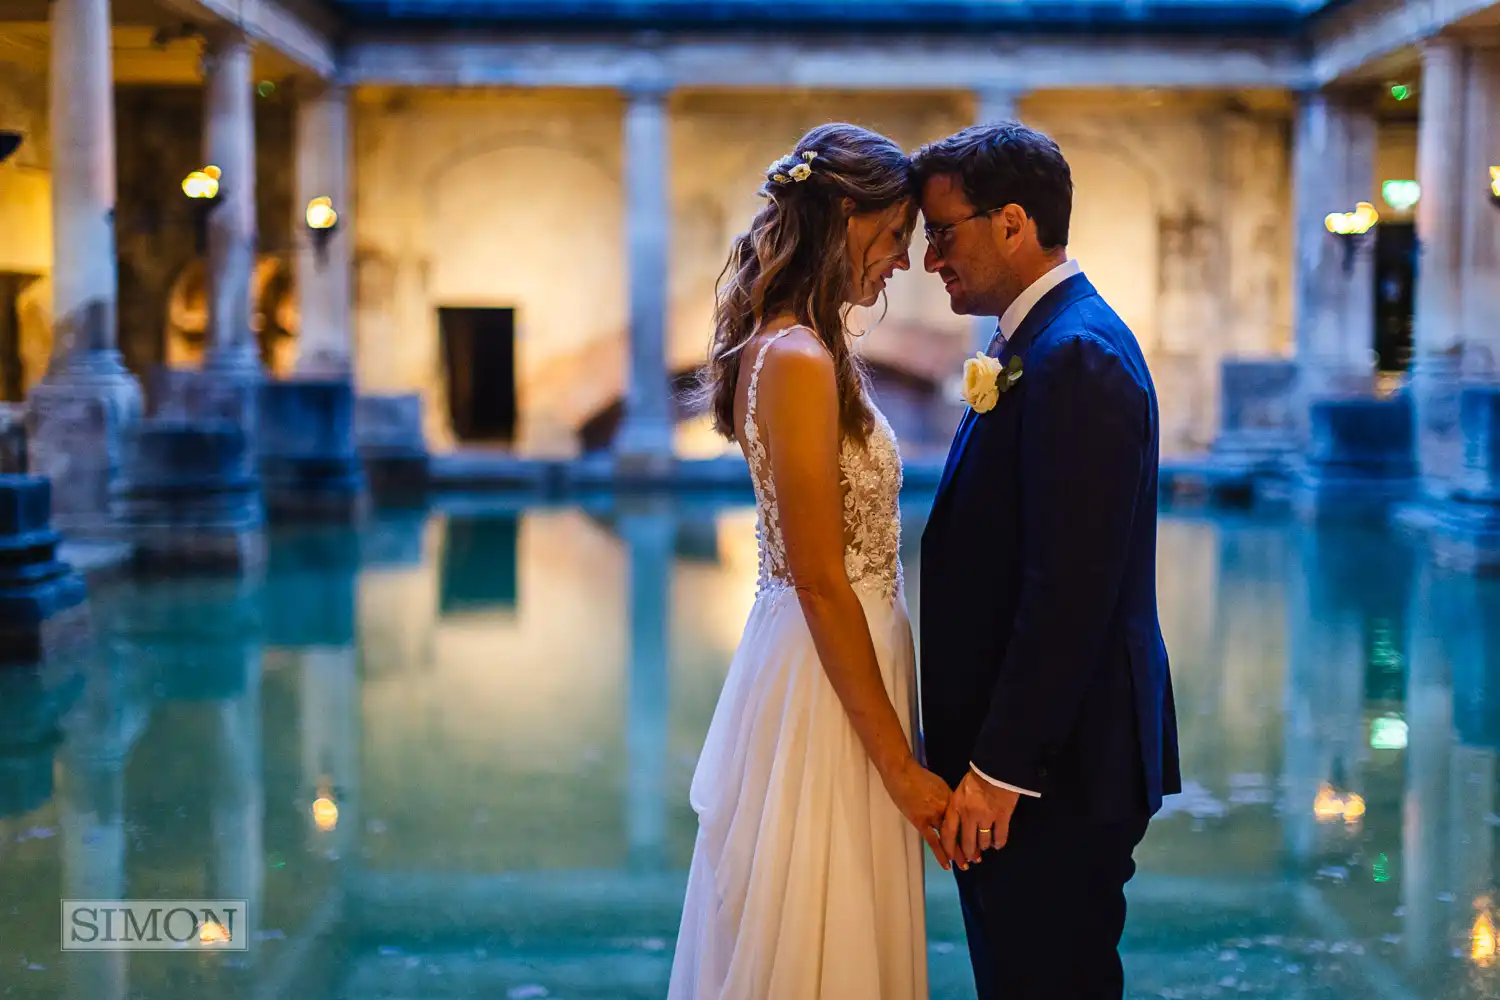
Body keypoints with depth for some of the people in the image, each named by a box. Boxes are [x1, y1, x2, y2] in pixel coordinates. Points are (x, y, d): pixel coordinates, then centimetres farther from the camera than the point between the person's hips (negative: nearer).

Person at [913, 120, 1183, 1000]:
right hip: (1033, 746, 10)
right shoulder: (1042, 338, 13)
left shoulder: (1077, 357, -19)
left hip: (1056, 762, -10)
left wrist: (1001, 767, -21)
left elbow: (1071, 589, -24)